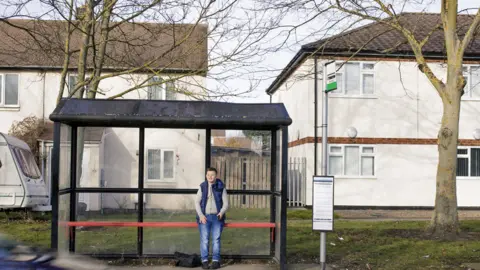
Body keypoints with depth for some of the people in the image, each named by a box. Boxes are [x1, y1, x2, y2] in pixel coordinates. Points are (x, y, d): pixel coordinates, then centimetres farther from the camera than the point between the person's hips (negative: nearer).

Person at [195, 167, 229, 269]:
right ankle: (204, 261, -1)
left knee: (216, 239, -2)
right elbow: (197, 202, 5)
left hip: (217, 217, 0)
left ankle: (216, 261, 3)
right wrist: (201, 215, -8)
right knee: (204, 239, -5)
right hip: (204, 217, 1)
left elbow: (225, 203, 3)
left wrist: (221, 212, -16)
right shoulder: (202, 187, 5)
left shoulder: (221, 188, 2)